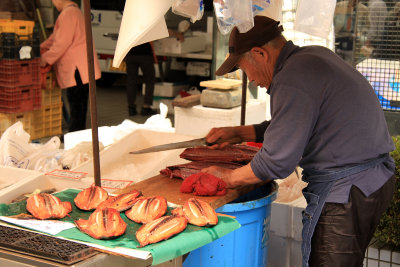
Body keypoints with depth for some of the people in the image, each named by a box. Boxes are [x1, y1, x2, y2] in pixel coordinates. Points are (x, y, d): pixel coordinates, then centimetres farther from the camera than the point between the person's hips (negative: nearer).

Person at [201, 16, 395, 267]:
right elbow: (290, 126, 23)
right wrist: (237, 132, 21)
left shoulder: (294, 78, -20)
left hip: (344, 192, -10)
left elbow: (277, 161, -20)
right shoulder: (314, 56, 11)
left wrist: (228, 178, -5)